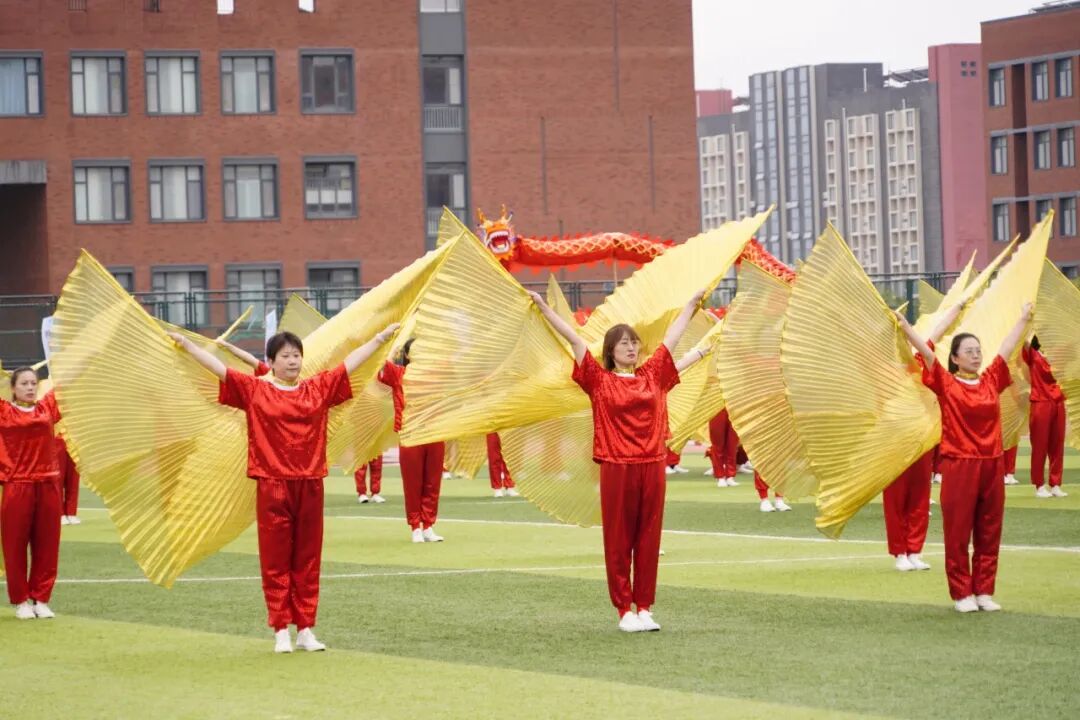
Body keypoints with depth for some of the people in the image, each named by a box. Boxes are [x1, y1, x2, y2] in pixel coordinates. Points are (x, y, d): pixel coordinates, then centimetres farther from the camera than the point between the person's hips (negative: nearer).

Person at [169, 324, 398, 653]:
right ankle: (281, 631, 6)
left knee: (307, 560, 7)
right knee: (276, 561, 1)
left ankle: (306, 629, 13)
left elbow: (352, 361, 12)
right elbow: (218, 367, -2)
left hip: (310, 487, 2)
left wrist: (381, 337, 13)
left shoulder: (319, 388, 7)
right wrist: (185, 344, -6)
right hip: (272, 487, -2)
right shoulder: (254, 390, 1)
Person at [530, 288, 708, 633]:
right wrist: (543, 307, 0)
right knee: (618, 540, 1)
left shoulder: (652, 375, 10)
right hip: (617, 468, -3)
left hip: (652, 465, 3)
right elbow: (573, 338, 0)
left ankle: (645, 608, 11)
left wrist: (694, 301, 28)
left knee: (649, 540, 6)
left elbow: (672, 335, 18)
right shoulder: (600, 380, 1)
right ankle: (625, 609, 6)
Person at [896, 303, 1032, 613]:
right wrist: (904, 325, -19)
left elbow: (1008, 346, 18)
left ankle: (984, 590, 16)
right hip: (959, 467, -4)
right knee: (958, 533, 1)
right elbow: (925, 351, -11)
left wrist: (1024, 318, 27)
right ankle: (962, 593, 8)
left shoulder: (991, 381, 8)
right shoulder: (946, 384, -3)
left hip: (991, 465, 4)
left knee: (989, 533, 8)